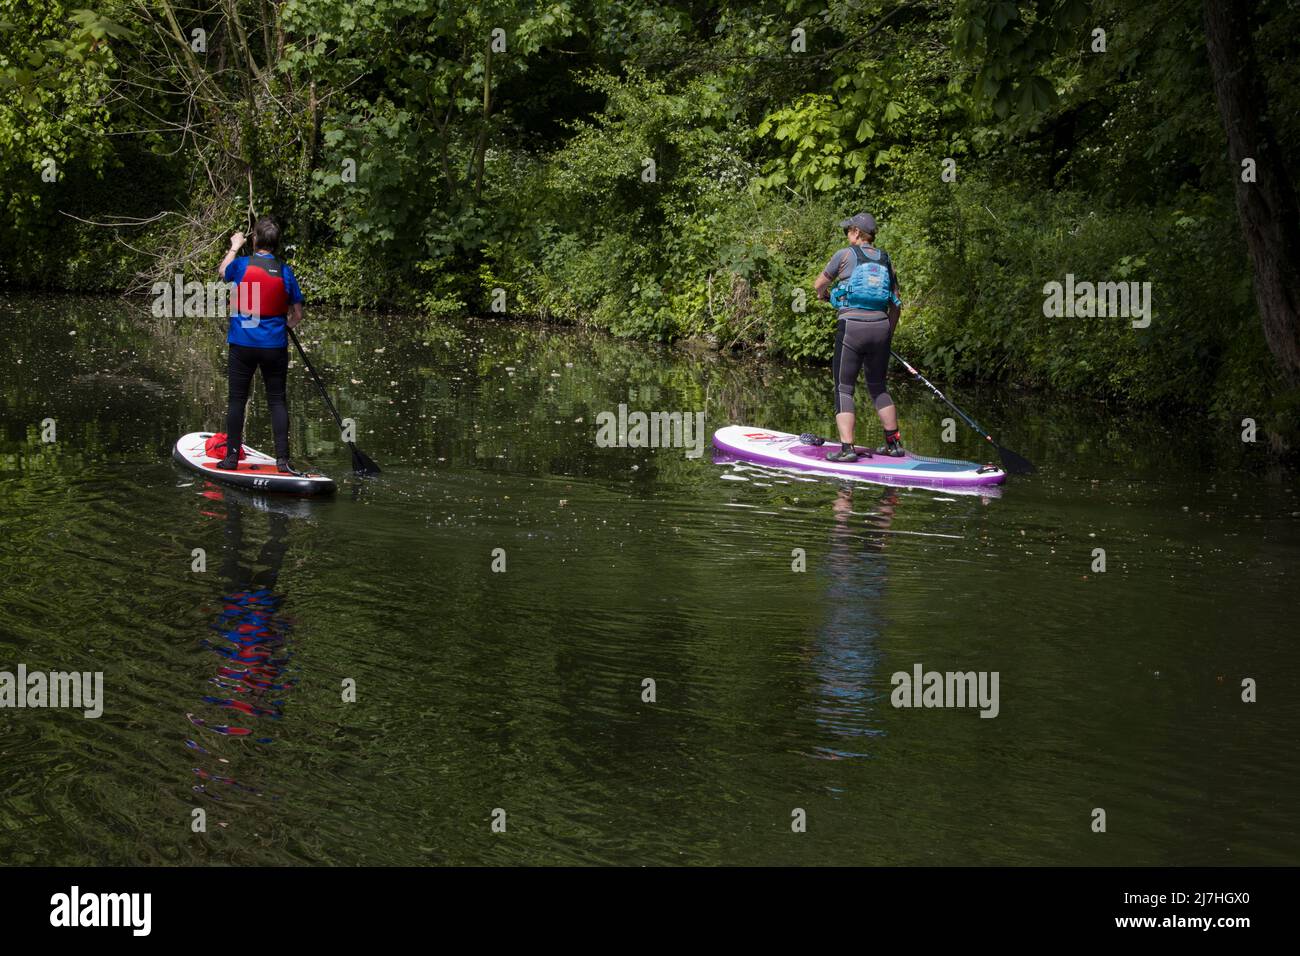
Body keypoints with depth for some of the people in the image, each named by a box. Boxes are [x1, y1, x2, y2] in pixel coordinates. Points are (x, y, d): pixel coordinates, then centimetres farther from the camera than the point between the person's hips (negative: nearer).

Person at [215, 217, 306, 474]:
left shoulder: (241, 265, -6)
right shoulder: (284, 272, -4)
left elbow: (223, 272, 20)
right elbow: (297, 314, 3)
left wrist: (234, 247, 36)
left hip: (242, 345, 0)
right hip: (275, 347, 1)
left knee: (237, 399, 8)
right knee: (277, 400, 4)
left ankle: (231, 457, 12)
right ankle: (282, 460, -1)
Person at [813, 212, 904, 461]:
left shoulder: (845, 255, -1)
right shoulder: (885, 260, 13)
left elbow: (819, 284, 11)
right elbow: (896, 305, 16)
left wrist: (823, 295, 35)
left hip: (852, 327, -5)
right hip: (880, 326, 5)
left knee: (843, 388, 0)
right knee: (878, 387, 19)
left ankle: (847, 448, -9)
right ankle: (894, 443, 22)